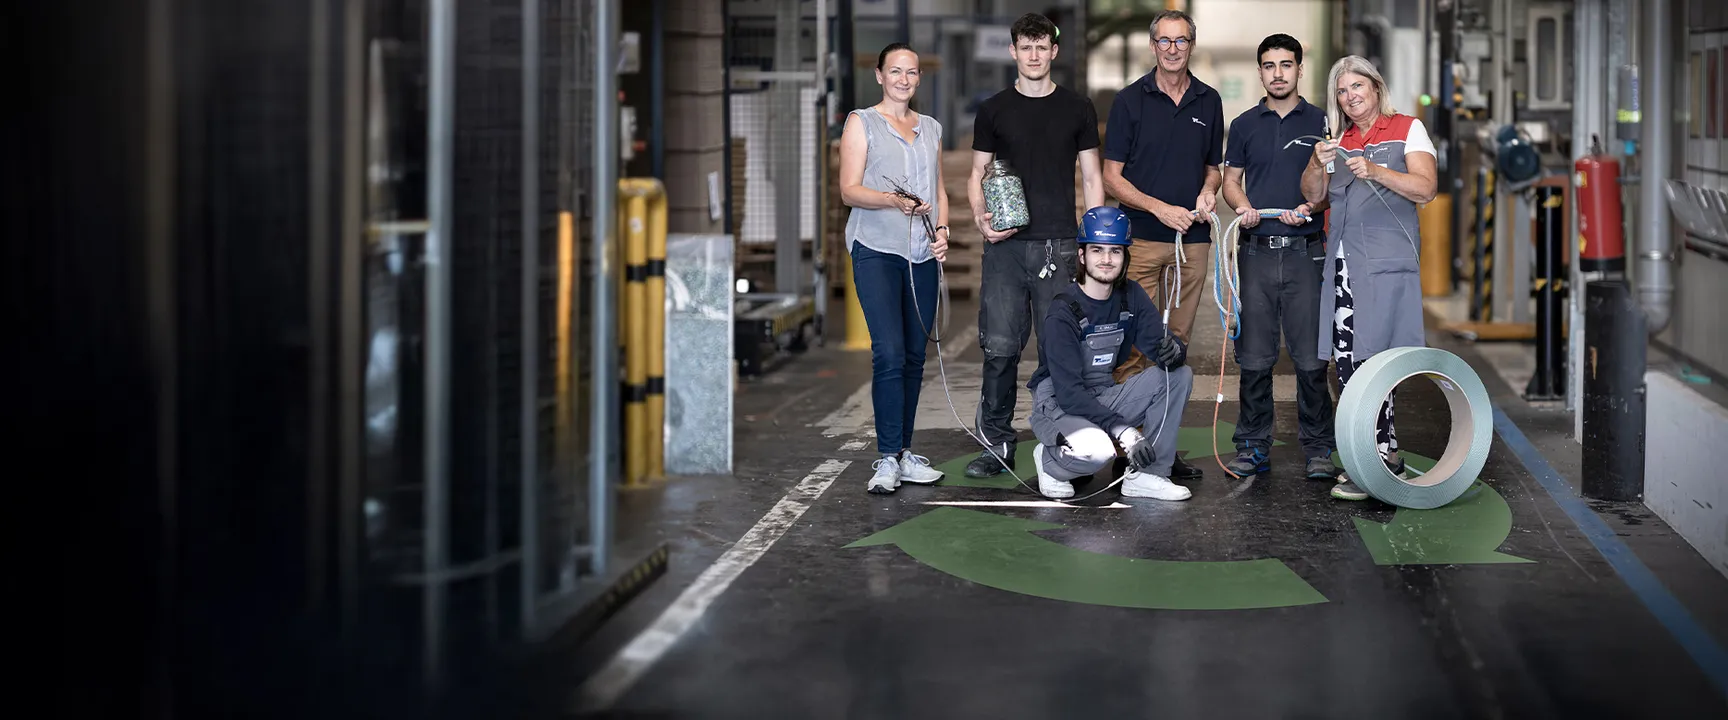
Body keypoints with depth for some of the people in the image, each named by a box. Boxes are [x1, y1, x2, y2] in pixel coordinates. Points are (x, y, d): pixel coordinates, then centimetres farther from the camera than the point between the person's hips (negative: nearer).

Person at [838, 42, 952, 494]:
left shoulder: (931, 129, 19)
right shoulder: (862, 122, 5)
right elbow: (849, 190, -3)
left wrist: (942, 229, 4)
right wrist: (890, 201, -21)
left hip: (922, 254, 5)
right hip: (876, 249, -5)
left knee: (914, 355, 5)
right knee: (889, 353, -14)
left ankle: (905, 452, 13)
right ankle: (888, 460, -11)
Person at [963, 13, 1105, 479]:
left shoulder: (1077, 109, 9)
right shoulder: (993, 111, 9)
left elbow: (1091, 179, 10)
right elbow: (978, 174, 12)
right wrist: (980, 217, -7)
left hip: (1059, 245, 0)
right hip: (1005, 246, 0)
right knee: (1000, 346, -3)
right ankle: (997, 445, 6)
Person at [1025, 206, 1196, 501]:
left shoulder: (1131, 296, 1)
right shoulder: (1063, 313, -19)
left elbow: (1160, 343, -4)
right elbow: (1068, 392, -24)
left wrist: (1174, 350, -30)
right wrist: (1123, 431, -33)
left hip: (1106, 399, 7)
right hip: (1058, 407, -7)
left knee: (1179, 374, -11)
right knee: (1096, 449, -37)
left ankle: (1147, 476, -8)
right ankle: (1049, 460, -1)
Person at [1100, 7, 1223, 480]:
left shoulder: (1209, 101, 11)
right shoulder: (1131, 100, 0)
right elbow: (1112, 176, -2)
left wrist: (1208, 192, -2)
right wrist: (1160, 208, -13)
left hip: (1192, 239, 4)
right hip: (1141, 239, -4)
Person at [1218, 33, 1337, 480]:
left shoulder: (1321, 123, 7)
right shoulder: (1244, 124, 12)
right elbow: (1230, 179, 14)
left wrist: (1312, 207, -13)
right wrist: (1243, 206, -7)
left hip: (1305, 252, -1)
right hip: (1256, 250, 2)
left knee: (1311, 358, -3)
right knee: (1254, 357, 3)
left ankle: (1317, 448, 6)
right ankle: (1253, 448, 11)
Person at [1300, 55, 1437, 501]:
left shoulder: (1407, 130, 6)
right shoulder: (1339, 141, 20)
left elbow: (1425, 189, -5)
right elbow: (1313, 195, 12)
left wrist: (1375, 171, -18)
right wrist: (1320, 164, -8)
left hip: (1386, 262, -5)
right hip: (1342, 262, 5)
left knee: (1369, 360, -12)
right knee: (1346, 363, 1)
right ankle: (1386, 456, 12)